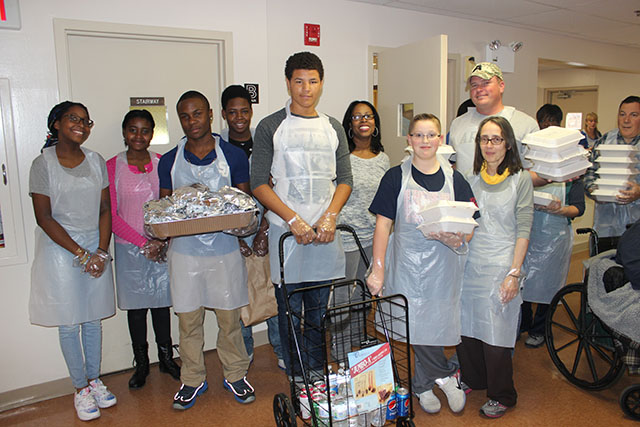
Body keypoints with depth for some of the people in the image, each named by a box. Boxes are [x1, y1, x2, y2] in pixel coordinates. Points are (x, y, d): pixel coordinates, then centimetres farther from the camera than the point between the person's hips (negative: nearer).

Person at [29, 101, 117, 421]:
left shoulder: (96, 161, 4)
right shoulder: (43, 164, -7)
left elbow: (105, 209, 4)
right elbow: (44, 217, -10)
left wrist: (101, 251, -6)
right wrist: (80, 253, -13)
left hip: (96, 246, 3)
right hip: (60, 248, -3)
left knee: (93, 319, 12)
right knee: (69, 323, 5)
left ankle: (94, 379, 29)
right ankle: (80, 389, 22)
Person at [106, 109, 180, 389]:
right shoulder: (112, 167, -4)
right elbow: (111, 215, -6)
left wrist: (163, 240, -11)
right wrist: (143, 243, -13)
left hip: (162, 245, 1)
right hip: (129, 248, -1)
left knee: (161, 302, 11)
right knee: (135, 306, 9)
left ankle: (166, 358, 28)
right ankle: (141, 363, 25)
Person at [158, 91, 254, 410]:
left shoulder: (233, 155, 0)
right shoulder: (169, 161, 4)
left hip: (224, 248, -1)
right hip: (184, 250, 2)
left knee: (229, 317, 9)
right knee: (188, 319, 11)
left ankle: (235, 374, 30)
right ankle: (193, 379, 30)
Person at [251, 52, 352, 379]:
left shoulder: (333, 128, 12)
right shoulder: (271, 127, 1)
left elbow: (344, 179, 10)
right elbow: (259, 183, -5)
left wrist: (330, 216, -7)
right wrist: (293, 220, -14)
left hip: (325, 230, 3)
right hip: (286, 230, -3)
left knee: (319, 309, 11)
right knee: (289, 310, 3)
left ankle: (317, 375, 26)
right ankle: (295, 378, 19)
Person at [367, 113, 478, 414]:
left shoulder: (454, 179, 6)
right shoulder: (396, 177, 1)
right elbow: (383, 223, -2)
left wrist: (456, 240, -18)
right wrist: (378, 268, -8)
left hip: (443, 266, 1)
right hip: (406, 264, -1)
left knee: (437, 321, 2)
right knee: (413, 323, 1)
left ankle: (424, 384, 25)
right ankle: (445, 375, 25)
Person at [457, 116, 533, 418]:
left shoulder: (520, 179, -2)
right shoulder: (472, 179, 9)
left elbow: (523, 230, -7)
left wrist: (514, 273, -12)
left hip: (501, 266, -4)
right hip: (470, 264, 4)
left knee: (496, 332, 2)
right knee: (466, 325, 10)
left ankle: (501, 396, 23)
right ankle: (473, 380, 34)